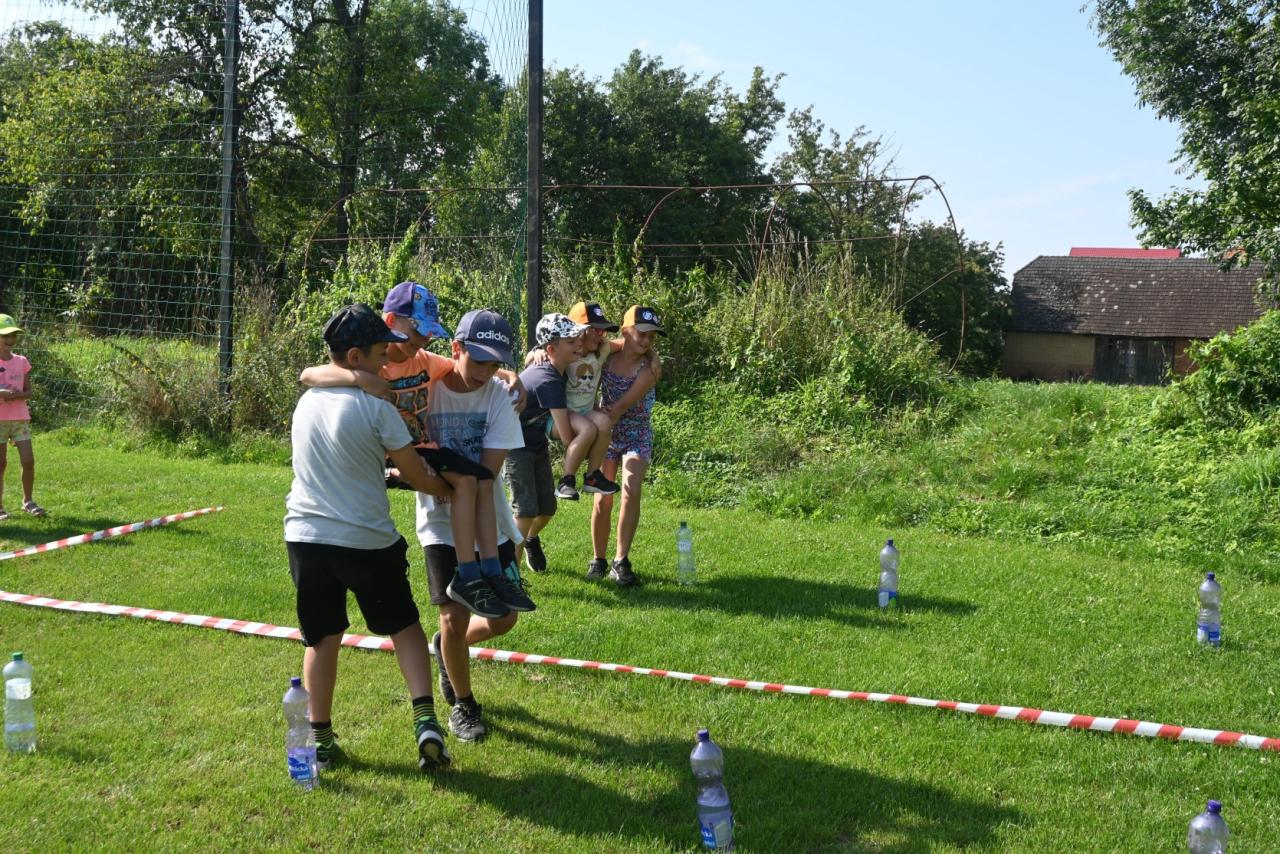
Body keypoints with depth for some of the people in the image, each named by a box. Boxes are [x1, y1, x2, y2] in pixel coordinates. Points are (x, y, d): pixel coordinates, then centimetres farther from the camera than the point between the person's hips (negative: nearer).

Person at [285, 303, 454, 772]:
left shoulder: (307, 401, 7)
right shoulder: (375, 407, -11)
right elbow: (418, 476, -5)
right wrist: (451, 488, 13)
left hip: (306, 537, 4)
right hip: (368, 540, -4)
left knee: (322, 638, 15)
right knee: (405, 625, 13)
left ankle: (320, 738, 19)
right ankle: (425, 719, 1)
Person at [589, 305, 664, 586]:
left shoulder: (649, 368, -17)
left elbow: (622, 406, -21)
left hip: (636, 437, -2)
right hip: (606, 436, 2)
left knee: (631, 492, -19)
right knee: (603, 499, -2)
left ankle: (621, 562, -12)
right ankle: (598, 559, 15)